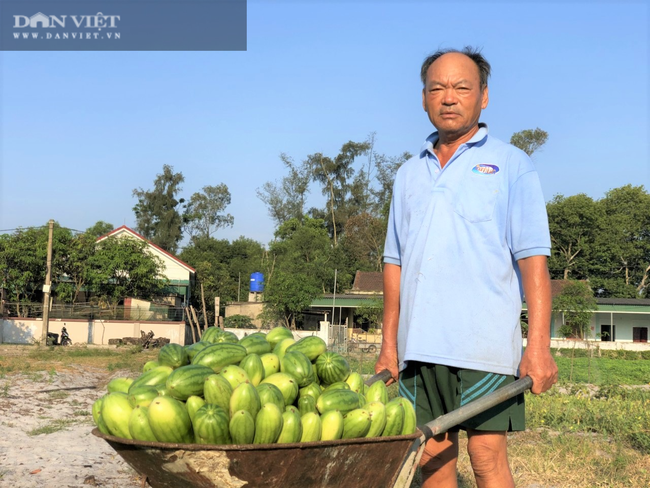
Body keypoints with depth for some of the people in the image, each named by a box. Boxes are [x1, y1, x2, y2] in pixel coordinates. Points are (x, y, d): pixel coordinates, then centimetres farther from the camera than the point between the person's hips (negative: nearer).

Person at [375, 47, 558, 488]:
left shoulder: (511, 165, 4)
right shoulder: (410, 174, 17)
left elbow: (533, 261, -3)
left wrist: (539, 346, -12)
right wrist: (389, 344, 13)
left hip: (483, 347, -4)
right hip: (419, 346, 5)